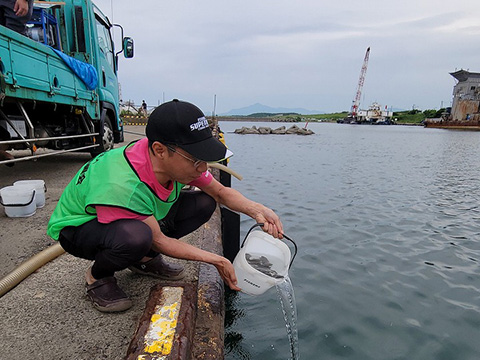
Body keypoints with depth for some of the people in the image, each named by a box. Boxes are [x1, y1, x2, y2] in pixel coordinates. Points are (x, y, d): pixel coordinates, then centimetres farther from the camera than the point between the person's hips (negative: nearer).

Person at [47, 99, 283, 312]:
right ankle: (98, 276, -5)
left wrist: (256, 209, -25)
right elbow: (159, 241, -26)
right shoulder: (122, 186, -40)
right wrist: (216, 260, -24)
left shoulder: (180, 160, -20)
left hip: (140, 215, 7)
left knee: (204, 203, -10)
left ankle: (145, 259, 7)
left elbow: (221, 192, -6)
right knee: (135, 236, -41)